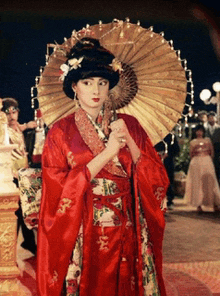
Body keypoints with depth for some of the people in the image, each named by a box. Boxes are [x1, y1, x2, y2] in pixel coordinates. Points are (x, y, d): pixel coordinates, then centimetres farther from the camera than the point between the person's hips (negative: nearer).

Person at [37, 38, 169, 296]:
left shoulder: (129, 125, 4)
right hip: (83, 236, -2)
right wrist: (107, 153, -16)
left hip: (127, 235, 2)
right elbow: (59, 192, -13)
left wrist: (129, 141, -14)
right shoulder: (60, 132, -3)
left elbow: (157, 179, 1)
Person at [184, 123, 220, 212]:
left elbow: (212, 151, 11)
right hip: (196, 163, 0)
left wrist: (209, 159, 3)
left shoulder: (208, 140, 10)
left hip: (207, 162, 1)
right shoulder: (193, 142, 8)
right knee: (197, 183, -3)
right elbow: (191, 154, 8)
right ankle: (198, 205, 0)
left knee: (210, 182, -2)